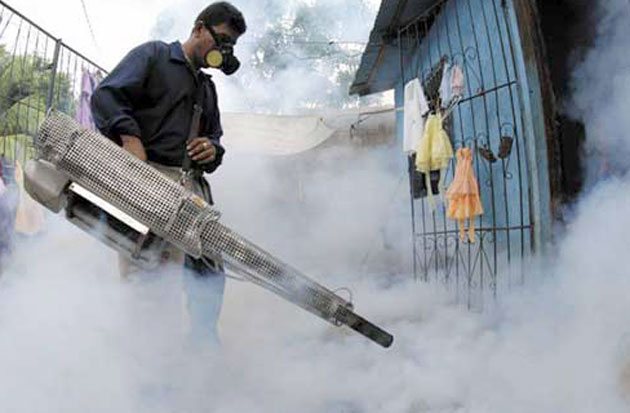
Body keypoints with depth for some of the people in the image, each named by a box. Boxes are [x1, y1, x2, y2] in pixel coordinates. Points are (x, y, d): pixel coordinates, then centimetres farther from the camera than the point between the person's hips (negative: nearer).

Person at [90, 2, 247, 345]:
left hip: (190, 183, 7)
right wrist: (129, 135, -21)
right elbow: (105, 95, -4)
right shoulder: (154, 54, 8)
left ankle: (205, 345, 6)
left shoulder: (207, 88, 29)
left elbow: (214, 135, 33)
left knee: (208, 270, -2)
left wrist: (212, 150, 8)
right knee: (142, 271, -11)